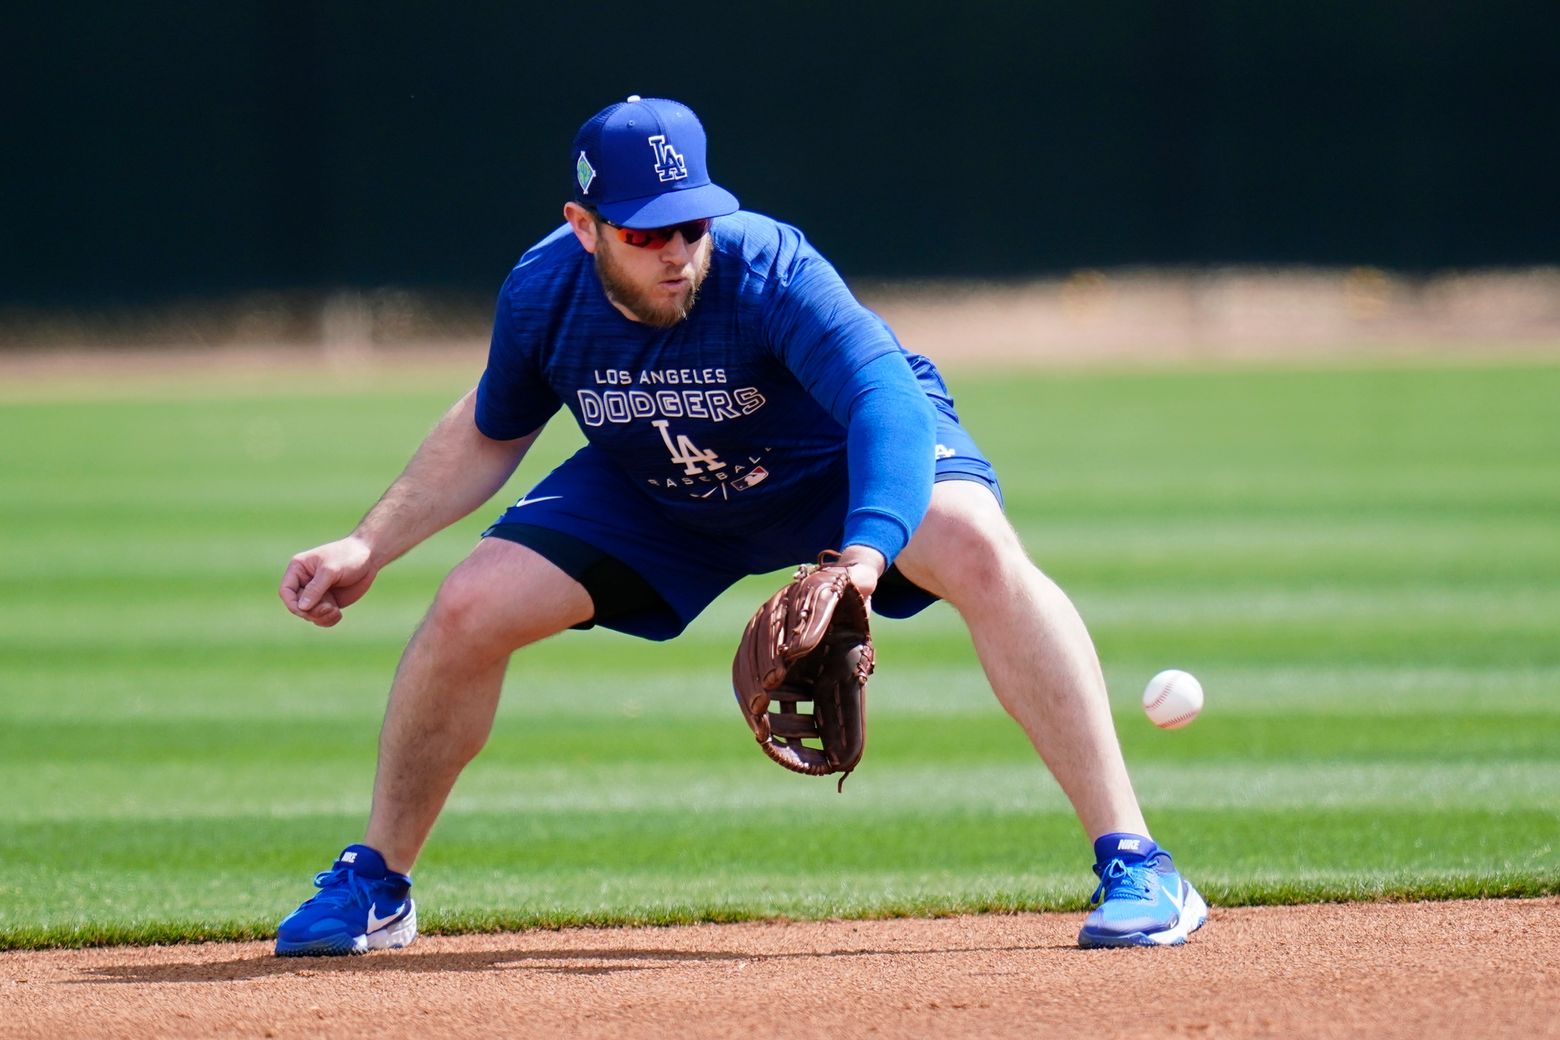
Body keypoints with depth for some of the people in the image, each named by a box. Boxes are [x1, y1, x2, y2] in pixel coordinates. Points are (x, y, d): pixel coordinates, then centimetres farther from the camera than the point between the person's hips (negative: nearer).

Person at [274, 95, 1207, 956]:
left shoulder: (770, 271, -36)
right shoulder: (544, 294, -21)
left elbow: (886, 396, -51)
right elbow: (491, 435, 0)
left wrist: (863, 555, -68)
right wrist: (370, 549, -9)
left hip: (843, 462, -4)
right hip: (654, 494, 4)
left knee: (978, 550, -34)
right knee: (469, 611, -12)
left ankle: (1135, 865, -33)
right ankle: (376, 884, 11)